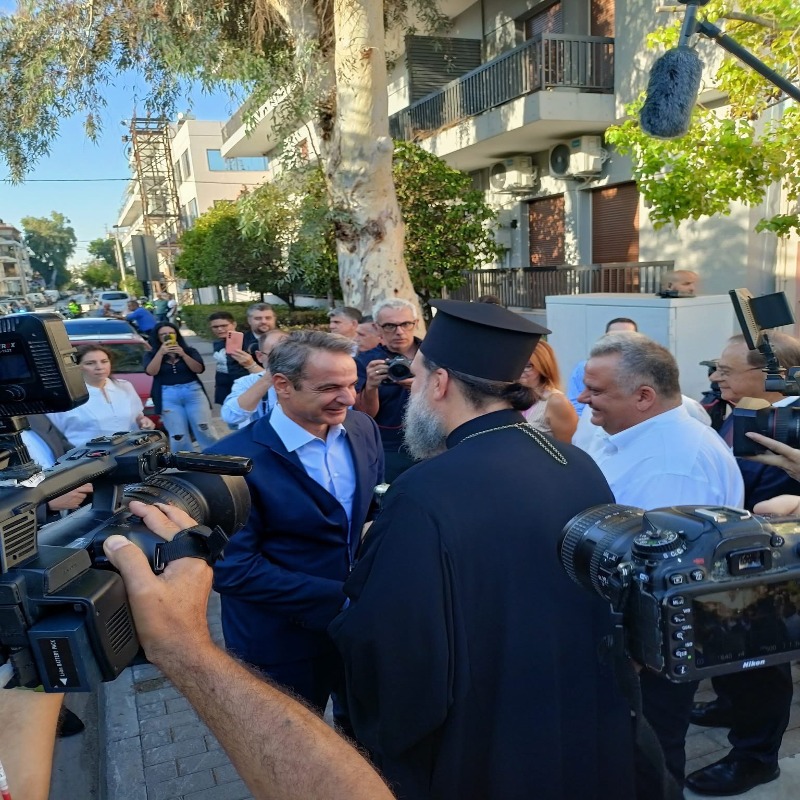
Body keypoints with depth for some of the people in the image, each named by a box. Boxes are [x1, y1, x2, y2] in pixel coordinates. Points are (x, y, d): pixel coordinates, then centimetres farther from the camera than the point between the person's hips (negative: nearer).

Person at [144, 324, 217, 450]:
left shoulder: (189, 351, 9)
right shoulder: (151, 355, 9)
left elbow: (199, 369, -4)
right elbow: (151, 371, -9)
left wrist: (183, 354, -14)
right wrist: (160, 352, -15)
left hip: (193, 391, 0)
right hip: (168, 396, 0)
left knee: (204, 430, -3)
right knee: (178, 436, -1)